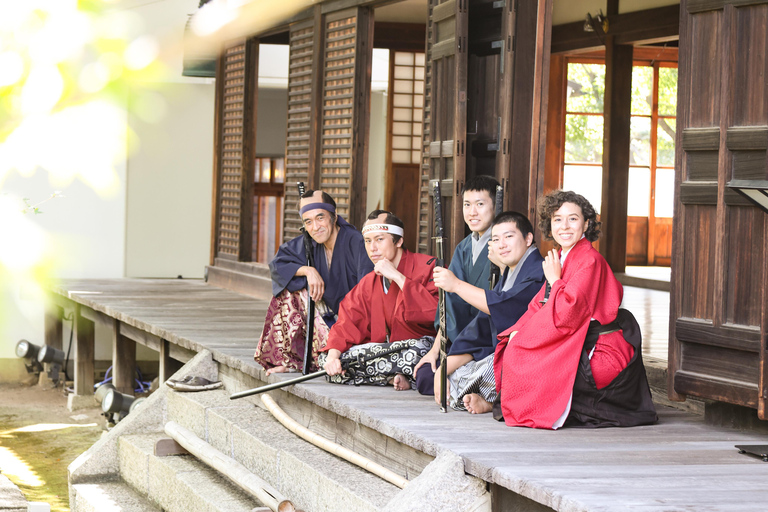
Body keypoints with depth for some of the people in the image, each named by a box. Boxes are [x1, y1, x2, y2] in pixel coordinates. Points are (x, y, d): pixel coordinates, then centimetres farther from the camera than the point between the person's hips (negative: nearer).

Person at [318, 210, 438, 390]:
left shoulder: (427, 267, -8)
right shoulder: (369, 283, 14)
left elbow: (436, 312, -25)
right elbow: (348, 323, 6)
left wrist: (398, 277, -20)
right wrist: (333, 355, -15)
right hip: (389, 349, 7)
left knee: (416, 350, -44)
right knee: (327, 358, -10)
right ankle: (402, 378, -17)